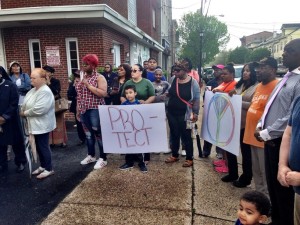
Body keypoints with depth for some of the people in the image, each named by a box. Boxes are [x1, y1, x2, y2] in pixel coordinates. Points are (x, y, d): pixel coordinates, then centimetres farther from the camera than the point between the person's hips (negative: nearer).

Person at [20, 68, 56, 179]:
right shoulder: (33, 90, 11)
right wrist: (22, 111, -6)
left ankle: (49, 169, 15)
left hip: (42, 125, -9)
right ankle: (43, 166, 31)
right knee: (39, 146, 17)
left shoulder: (45, 92, -20)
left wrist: (25, 113, -13)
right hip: (35, 124, 9)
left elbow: (38, 109, -27)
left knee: (43, 146, 1)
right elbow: (26, 103, 14)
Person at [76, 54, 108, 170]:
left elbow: (103, 93, -20)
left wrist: (88, 85, -19)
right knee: (88, 134, 16)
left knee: (98, 134, 0)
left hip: (95, 110, -7)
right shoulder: (83, 77, 14)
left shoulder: (99, 77, -7)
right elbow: (79, 96, 17)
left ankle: (103, 159, 10)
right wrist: (78, 110, 14)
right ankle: (91, 155, 31)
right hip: (84, 111, 7)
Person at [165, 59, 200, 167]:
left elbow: (196, 99, -8)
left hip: (184, 114, -5)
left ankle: (189, 159, 21)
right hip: (172, 113, 5)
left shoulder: (193, 82, -12)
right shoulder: (173, 79, 2)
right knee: (174, 135, 16)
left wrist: (195, 113, -10)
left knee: (186, 136, 6)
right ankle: (174, 155, 32)